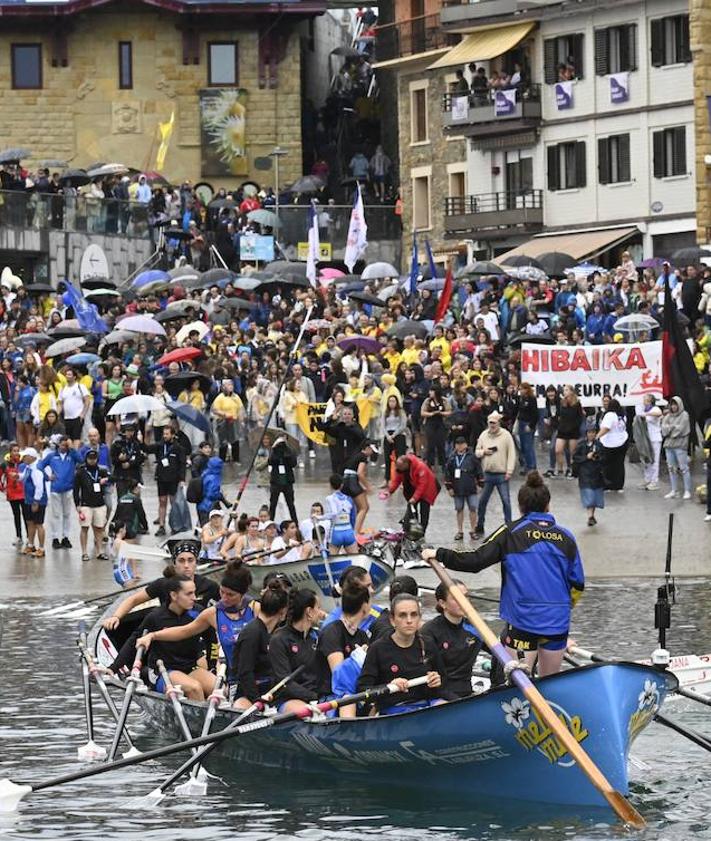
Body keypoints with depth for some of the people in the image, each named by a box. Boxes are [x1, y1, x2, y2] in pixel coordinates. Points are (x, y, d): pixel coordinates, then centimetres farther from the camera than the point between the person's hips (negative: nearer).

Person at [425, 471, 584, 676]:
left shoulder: (511, 533, -4)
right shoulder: (565, 537, 6)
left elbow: (476, 561, -11)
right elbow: (577, 584, 9)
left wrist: (439, 554, -1)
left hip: (522, 621, -3)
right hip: (558, 624, 3)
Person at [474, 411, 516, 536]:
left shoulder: (506, 435, -4)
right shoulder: (484, 435, 8)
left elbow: (511, 454, -6)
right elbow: (477, 452, 14)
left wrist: (509, 471, -13)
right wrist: (483, 452, -9)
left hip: (502, 474, -4)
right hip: (487, 474, 4)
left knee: (506, 501, -2)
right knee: (482, 501, 8)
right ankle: (479, 526, 19)